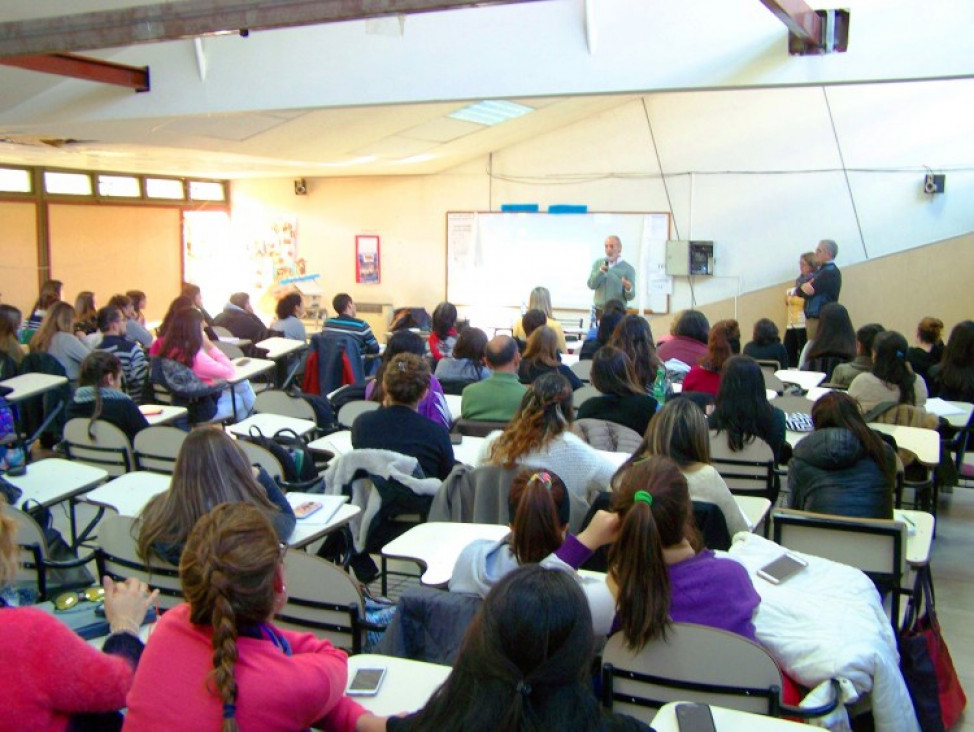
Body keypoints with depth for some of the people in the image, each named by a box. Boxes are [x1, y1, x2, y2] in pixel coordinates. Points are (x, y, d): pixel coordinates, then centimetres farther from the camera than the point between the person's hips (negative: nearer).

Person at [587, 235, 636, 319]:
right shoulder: (598, 263, 6)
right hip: (598, 311, 2)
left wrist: (628, 289, -24)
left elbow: (630, 296, -3)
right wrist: (601, 271, -18)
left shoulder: (628, 268, -2)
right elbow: (591, 285, -5)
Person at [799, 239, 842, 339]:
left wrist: (804, 288, 4)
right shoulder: (820, 271, 18)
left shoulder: (831, 272, -11)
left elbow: (809, 291, -15)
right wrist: (805, 287, -4)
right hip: (812, 319, 9)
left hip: (821, 320, -9)